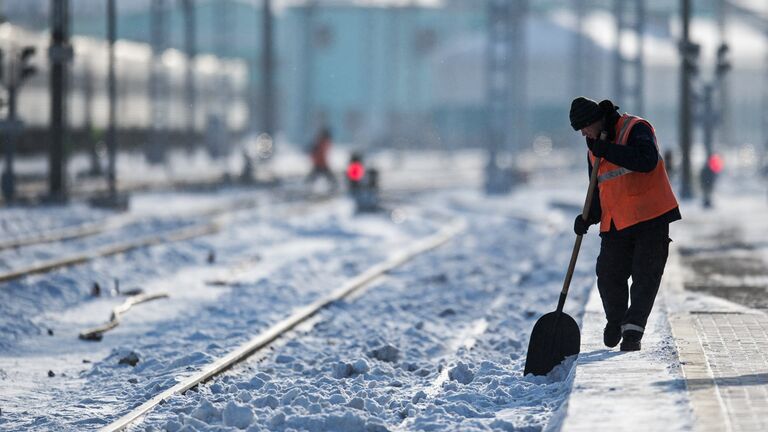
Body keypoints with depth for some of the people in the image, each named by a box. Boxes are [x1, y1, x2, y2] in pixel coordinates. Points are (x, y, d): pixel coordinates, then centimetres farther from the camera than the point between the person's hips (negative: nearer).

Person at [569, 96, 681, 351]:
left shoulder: (636, 129, -9)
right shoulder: (594, 148, 14)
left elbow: (647, 161, -27)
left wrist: (607, 150, -25)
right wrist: (588, 217, 0)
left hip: (651, 218, -6)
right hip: (615, 223, 6)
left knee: (646, 276, -6)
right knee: (608, 276, 1)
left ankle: (633, 330, -4)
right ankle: (616, 321, 24)